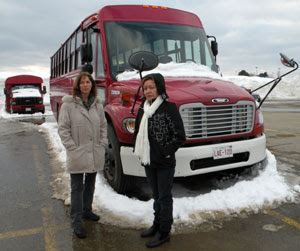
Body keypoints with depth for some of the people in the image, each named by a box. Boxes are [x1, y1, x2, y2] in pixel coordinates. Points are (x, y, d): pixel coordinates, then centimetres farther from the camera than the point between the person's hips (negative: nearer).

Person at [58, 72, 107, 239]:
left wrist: (103, 144, 3)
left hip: (95, 154, 5)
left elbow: (103, 126, 12)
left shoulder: (98, 104, 7)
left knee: (90, 184, 19)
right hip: (77, 155, -5)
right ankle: (77, 221, 14)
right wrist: (73, 148, -12)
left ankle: (87, 210, 38)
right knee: (77, 188, 3)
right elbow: (63, 128, -7)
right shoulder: (69, 104, -7)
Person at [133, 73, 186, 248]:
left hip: (165, 164, -7)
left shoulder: (169, 108, -14)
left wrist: (165, 152, -16)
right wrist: (138, 148, 7)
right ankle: (157, 225, 37)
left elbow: (180, 136, -16)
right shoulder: (143, 109, 7)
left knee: (165, 197, 6)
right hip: (148, 161, 7)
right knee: (156, 196, 21)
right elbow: (138, 131, 20)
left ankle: (164, 232, 21)